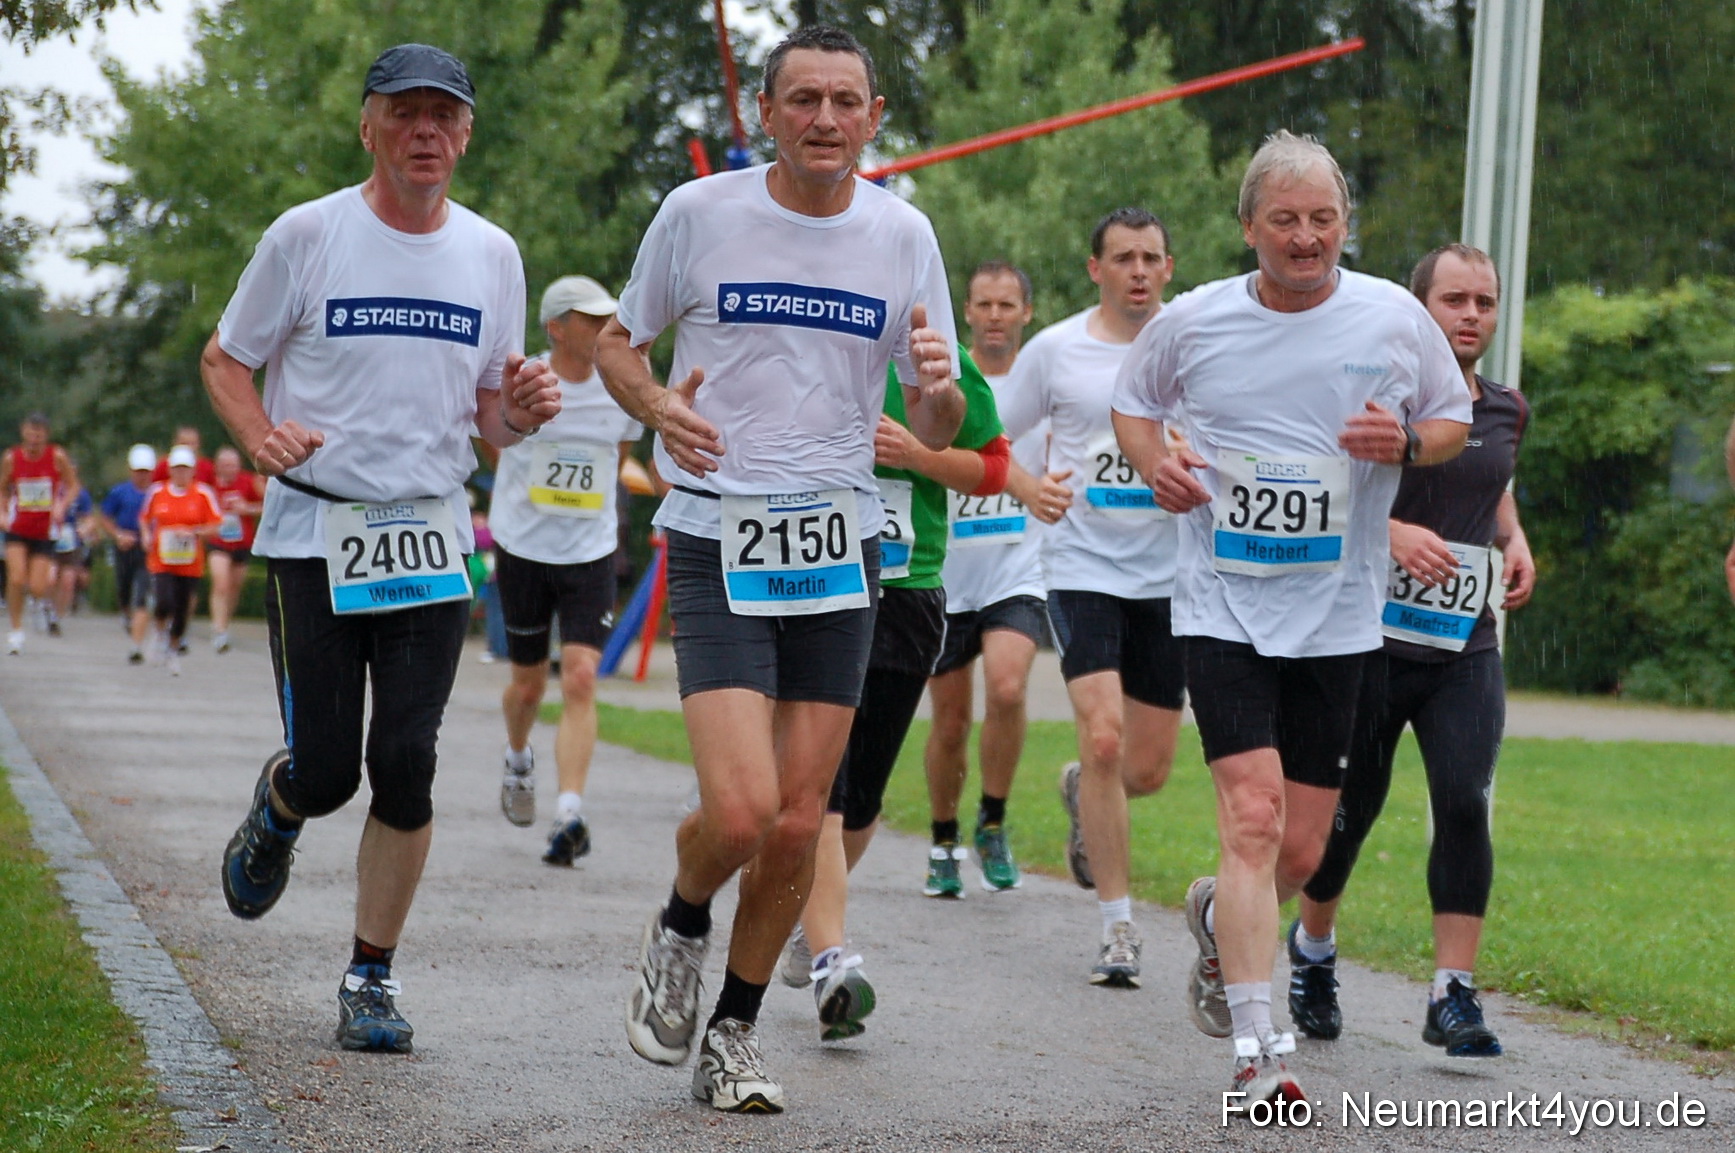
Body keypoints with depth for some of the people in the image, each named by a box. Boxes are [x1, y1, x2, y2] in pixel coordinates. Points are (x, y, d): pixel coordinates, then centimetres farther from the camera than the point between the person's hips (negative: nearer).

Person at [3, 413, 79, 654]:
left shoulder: (57, 457, -8)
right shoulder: (11, 458, -3)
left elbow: (72, 485, 2)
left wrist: (61, 506, -15)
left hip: (45, 532, -1)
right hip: (18, 530, 1)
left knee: (37, 587, -5)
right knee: (16, 579, -15)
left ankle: (43, 602, 34)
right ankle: (16, 630, 1)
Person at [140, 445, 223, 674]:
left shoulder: (204, 494, -2)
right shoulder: (157, 492, 4)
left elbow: (216, 526, -2)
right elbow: (145, 518, 19)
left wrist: (193, 532, -17)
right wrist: (146, 536, 0)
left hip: (191, 564, 0)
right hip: (162, 561, 0)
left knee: (182, 610, 5)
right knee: (164, 603, -20)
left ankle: (173, 650, 27)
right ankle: (161, 635, 11)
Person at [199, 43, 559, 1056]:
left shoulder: (491, 253, 7)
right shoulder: (309, 234, -3)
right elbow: (225, 361, 6)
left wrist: (523, 409, -9)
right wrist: (262, 437, -14)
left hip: (432, 538, 2)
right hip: (315, 533, -2)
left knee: (405, 763, -7)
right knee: (326, 769, -5)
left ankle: (373, 978, 7)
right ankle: (277, 810, 33)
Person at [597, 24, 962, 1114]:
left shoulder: (903, 233, 3)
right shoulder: (698, 213, -3)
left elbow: (936, 430, 8)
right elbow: (618, 344, 10)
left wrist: (940, 387, -16)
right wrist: (658, 406, -13)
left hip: (842, 544, 3)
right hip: (718, 542, -3)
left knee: (798, 826, 2)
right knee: (740, 812, -16)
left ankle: (735, 1030, 24)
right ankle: (681, 927, 18)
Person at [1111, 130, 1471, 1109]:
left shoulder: (1396, 318, 0)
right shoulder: (1194, 321, -1)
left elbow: (1454, 417, 13)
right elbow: (1134, 402, 18)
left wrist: (1407, 442, -10)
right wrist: (1154, 460, -4)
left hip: (1336, 616, 2)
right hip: (1223, 606, -2)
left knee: (1301, 852, 6)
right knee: (1253, 814, -17)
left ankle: (1219, 920, 41)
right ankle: (1258, 1051, -16)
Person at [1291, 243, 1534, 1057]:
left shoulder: (1506, 412, 10)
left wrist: (1514, 540, 10)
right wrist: (1389, 531, -22)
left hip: (1466, 647, 3)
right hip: (1371, 641, -3)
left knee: (1464, 805, -13)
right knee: (1348, 808, 7)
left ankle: (1453, 996, -11)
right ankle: (1312, 950, 35)